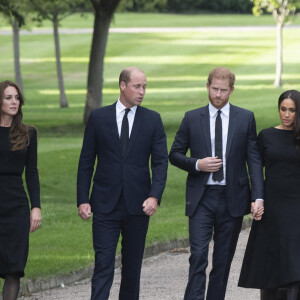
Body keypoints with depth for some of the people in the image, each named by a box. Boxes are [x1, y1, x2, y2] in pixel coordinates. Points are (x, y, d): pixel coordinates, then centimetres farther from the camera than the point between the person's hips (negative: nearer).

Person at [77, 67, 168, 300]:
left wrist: (155, 196, -14)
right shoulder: (98, 117, 3)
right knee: (103, 264, -8)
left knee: (133, 265, 9)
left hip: (138, 205, 1)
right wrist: (82, 200, -3)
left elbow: (161, 162, 1)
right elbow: (86, 162, 5)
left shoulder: (152, 120, 5)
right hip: (105, 204, -1)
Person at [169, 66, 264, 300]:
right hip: (201, 199, -1)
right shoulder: (192, 118, 5)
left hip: (232, 199, 1)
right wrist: (197, 164, -11)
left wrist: (258, 197, -8)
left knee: (223, 260, 7)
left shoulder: (246, 118, 4)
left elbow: (254, 159, 2)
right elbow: (175, 154, 9)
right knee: (198, 256, -12)